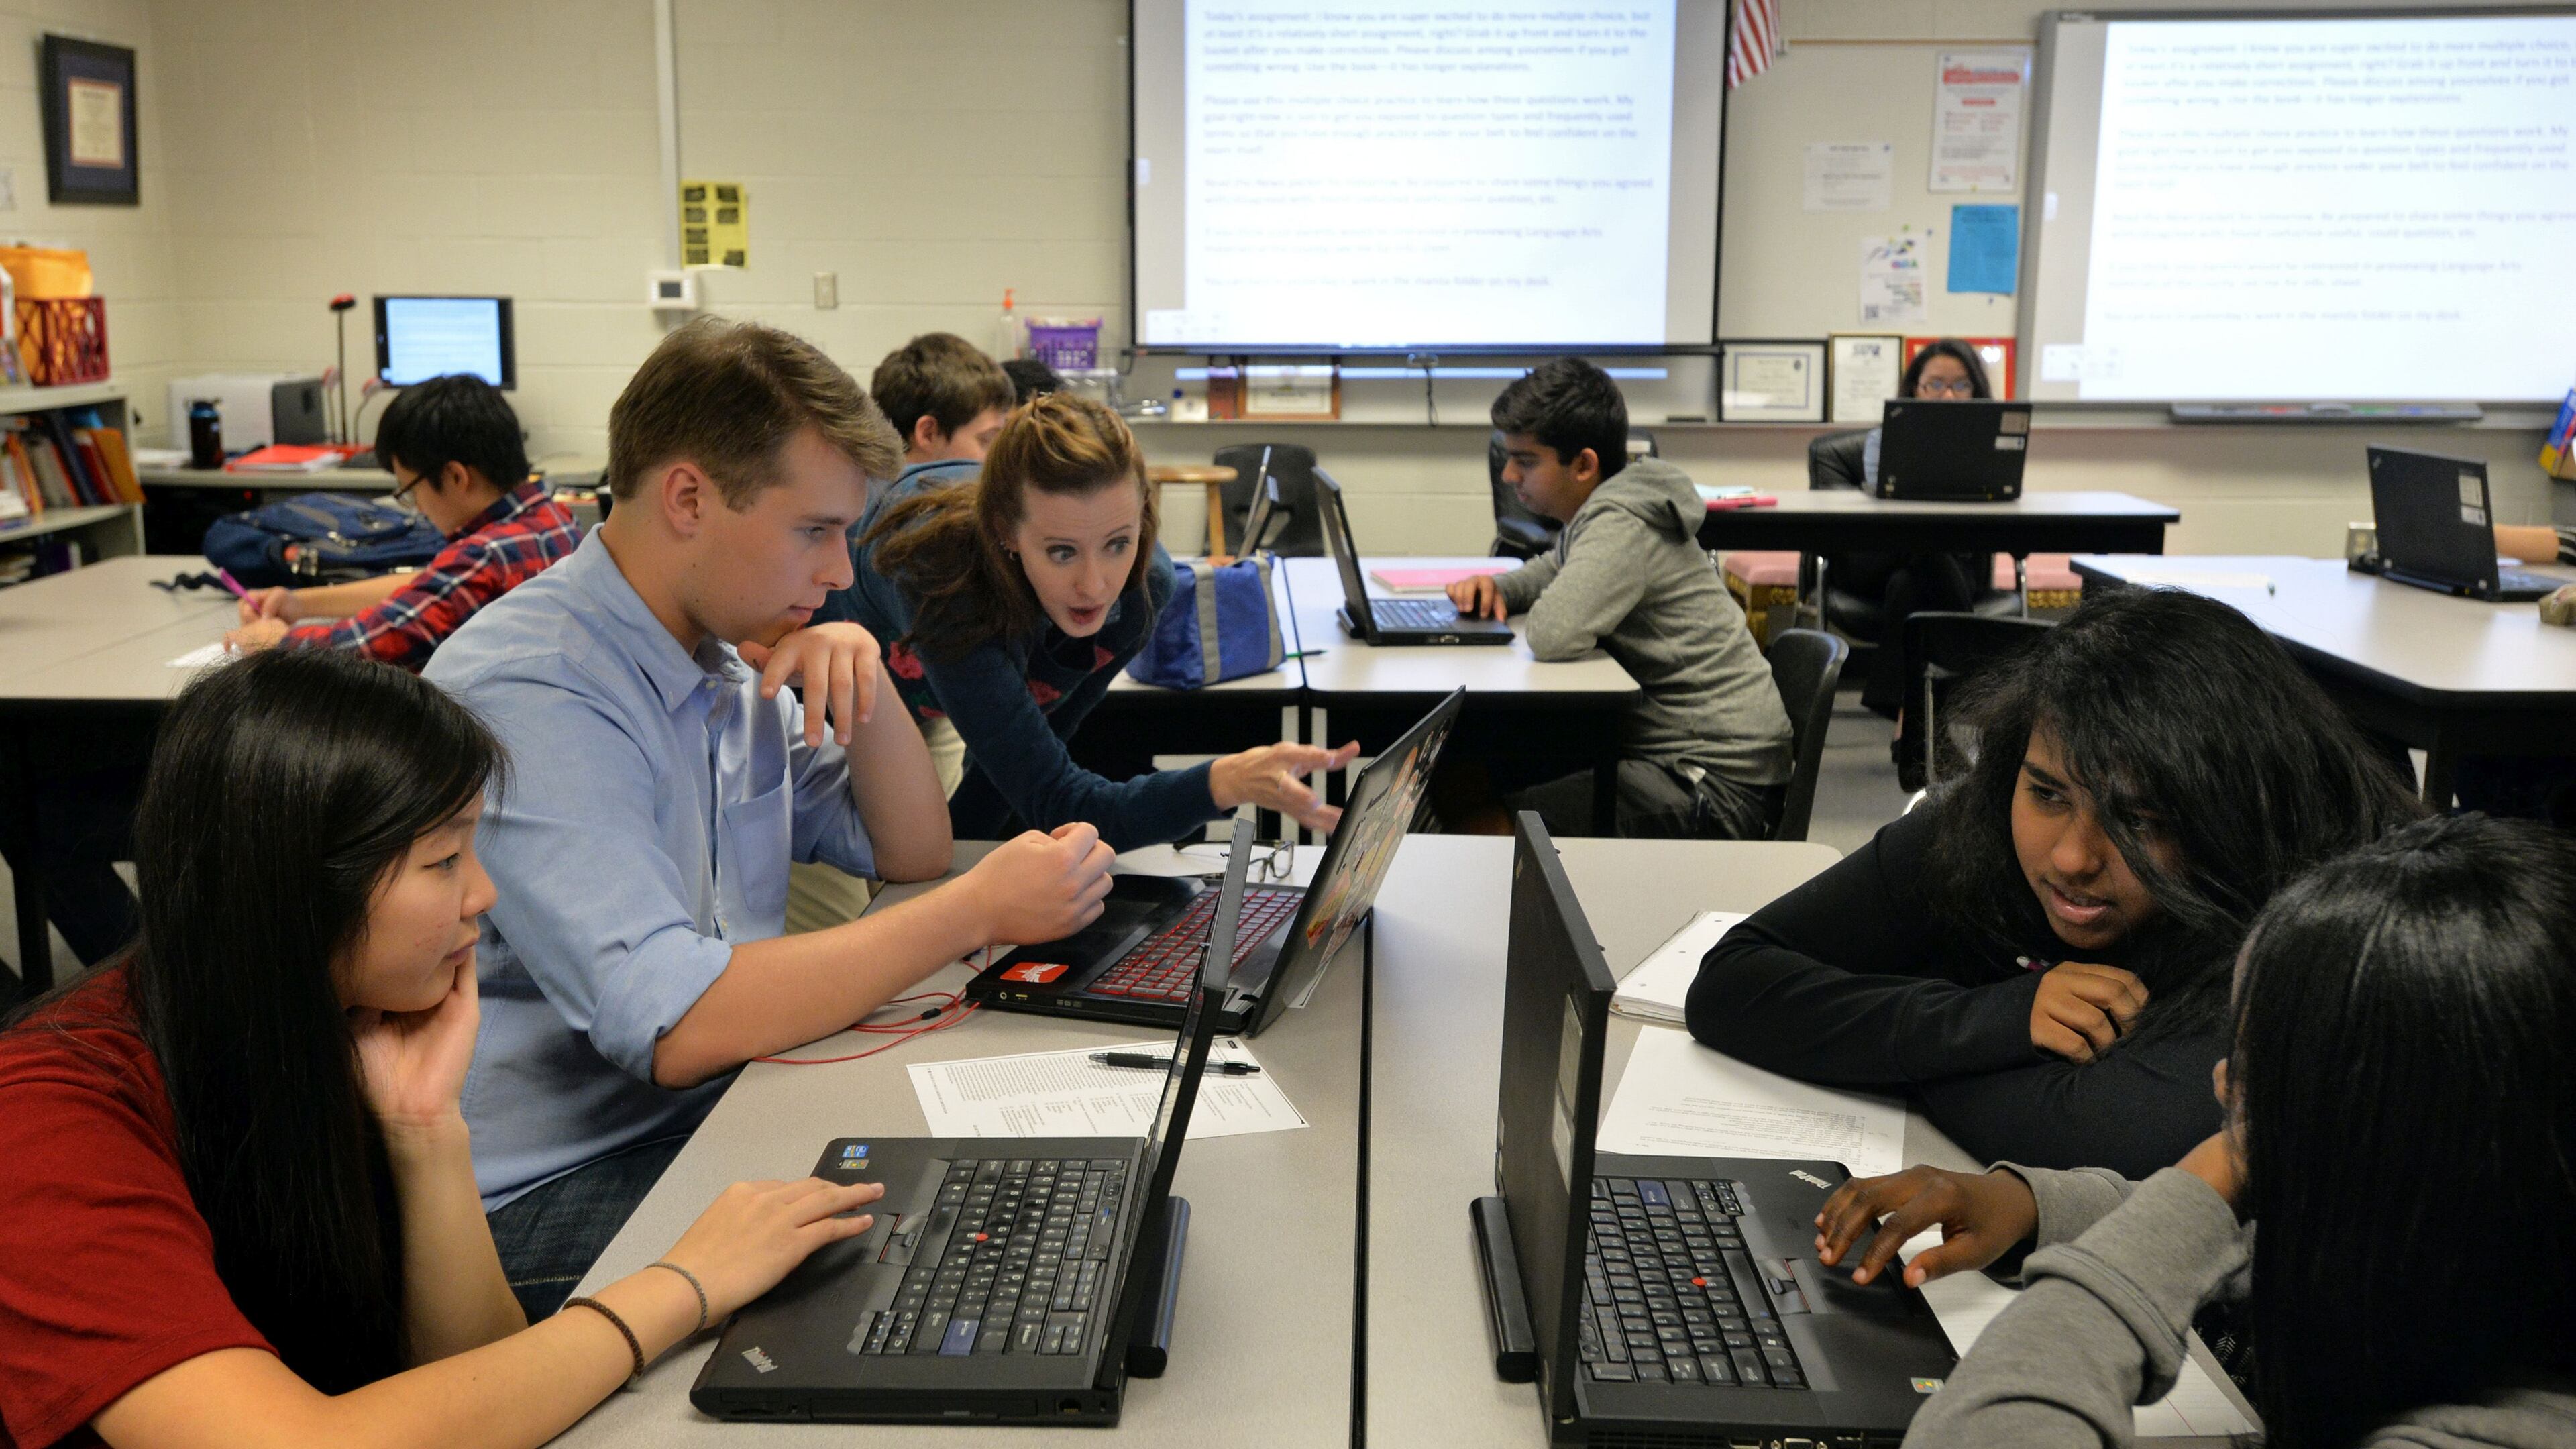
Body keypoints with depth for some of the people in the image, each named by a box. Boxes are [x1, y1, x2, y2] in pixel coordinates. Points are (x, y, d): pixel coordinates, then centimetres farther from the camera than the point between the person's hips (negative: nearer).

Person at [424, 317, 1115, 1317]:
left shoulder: (725, 659, 7)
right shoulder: (529, 692, -22)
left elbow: (911, 853, 14)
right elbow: (676, 1028, -31)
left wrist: (862, 682, -5)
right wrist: (979, 910, -25)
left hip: (716, 1112, 8)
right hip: (551, 1194, -8)